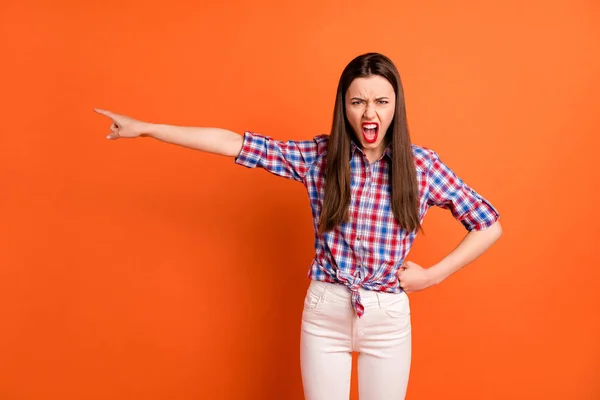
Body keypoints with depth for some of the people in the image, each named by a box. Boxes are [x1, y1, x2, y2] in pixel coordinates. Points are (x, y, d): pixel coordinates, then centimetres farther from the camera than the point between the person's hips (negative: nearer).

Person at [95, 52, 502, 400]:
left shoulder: (422, 164, -7)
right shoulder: (318, 156, -5)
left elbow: (490, 226, -1)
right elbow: (234, 143, -8)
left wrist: (431, 275, -7)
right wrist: (145, 128, -9)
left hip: (389, 319, 0)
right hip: (324, 314, 1)